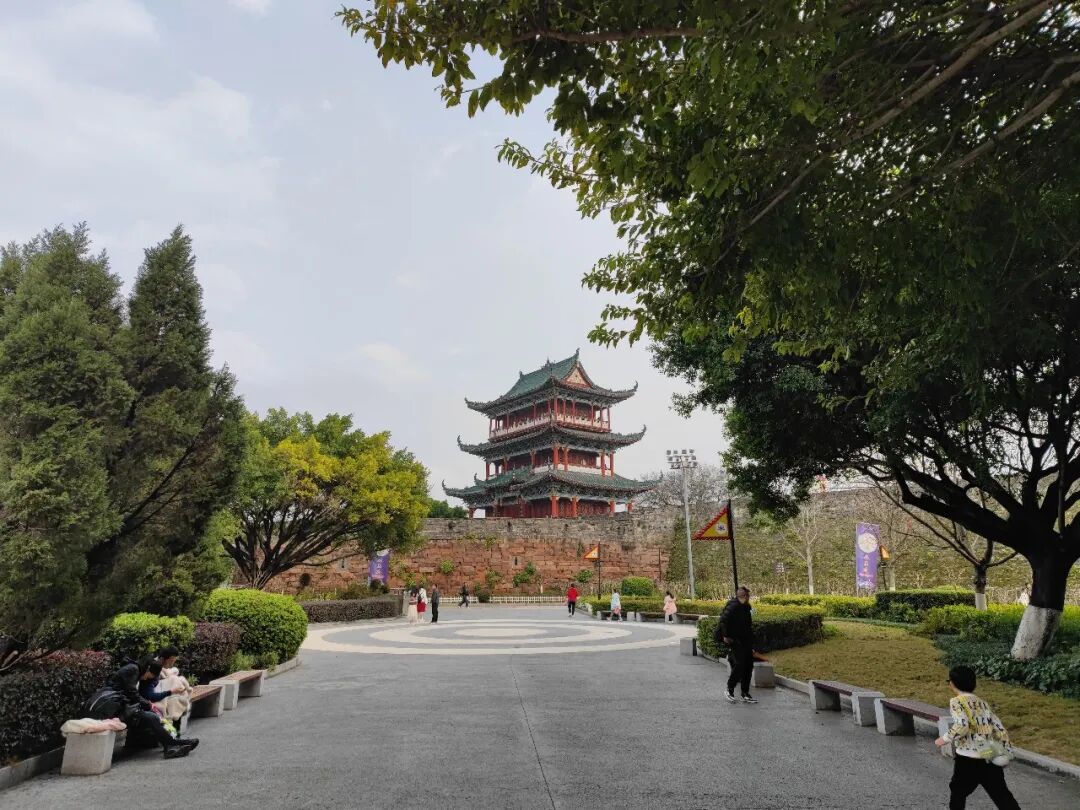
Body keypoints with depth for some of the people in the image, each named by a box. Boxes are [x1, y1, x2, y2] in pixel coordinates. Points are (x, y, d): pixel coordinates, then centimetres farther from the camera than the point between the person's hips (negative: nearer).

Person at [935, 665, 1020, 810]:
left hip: (969, 759, -6)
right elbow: (1000, 729, 12)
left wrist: (945, 739, -10)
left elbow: (962, 726, -23)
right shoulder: (982, 702, 13)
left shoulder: (957, 702, -8)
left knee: (958, 790, 15)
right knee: (1001, 794, 12)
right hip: (991, 757, 6)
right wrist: (1004, 752, 19)